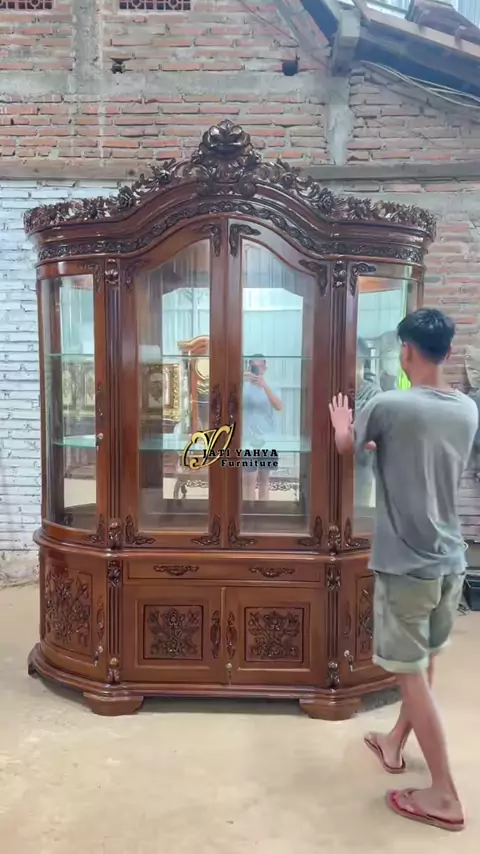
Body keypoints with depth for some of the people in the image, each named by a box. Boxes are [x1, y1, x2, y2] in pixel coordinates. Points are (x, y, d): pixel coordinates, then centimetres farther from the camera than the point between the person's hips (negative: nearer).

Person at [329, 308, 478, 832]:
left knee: (411, 675, 6)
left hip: (405, 566, -7)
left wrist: (341, 423, 25)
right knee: (424, 663, 21)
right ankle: (394, 744, 41)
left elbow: (347, 446, 3)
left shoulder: (388, 406, -18)